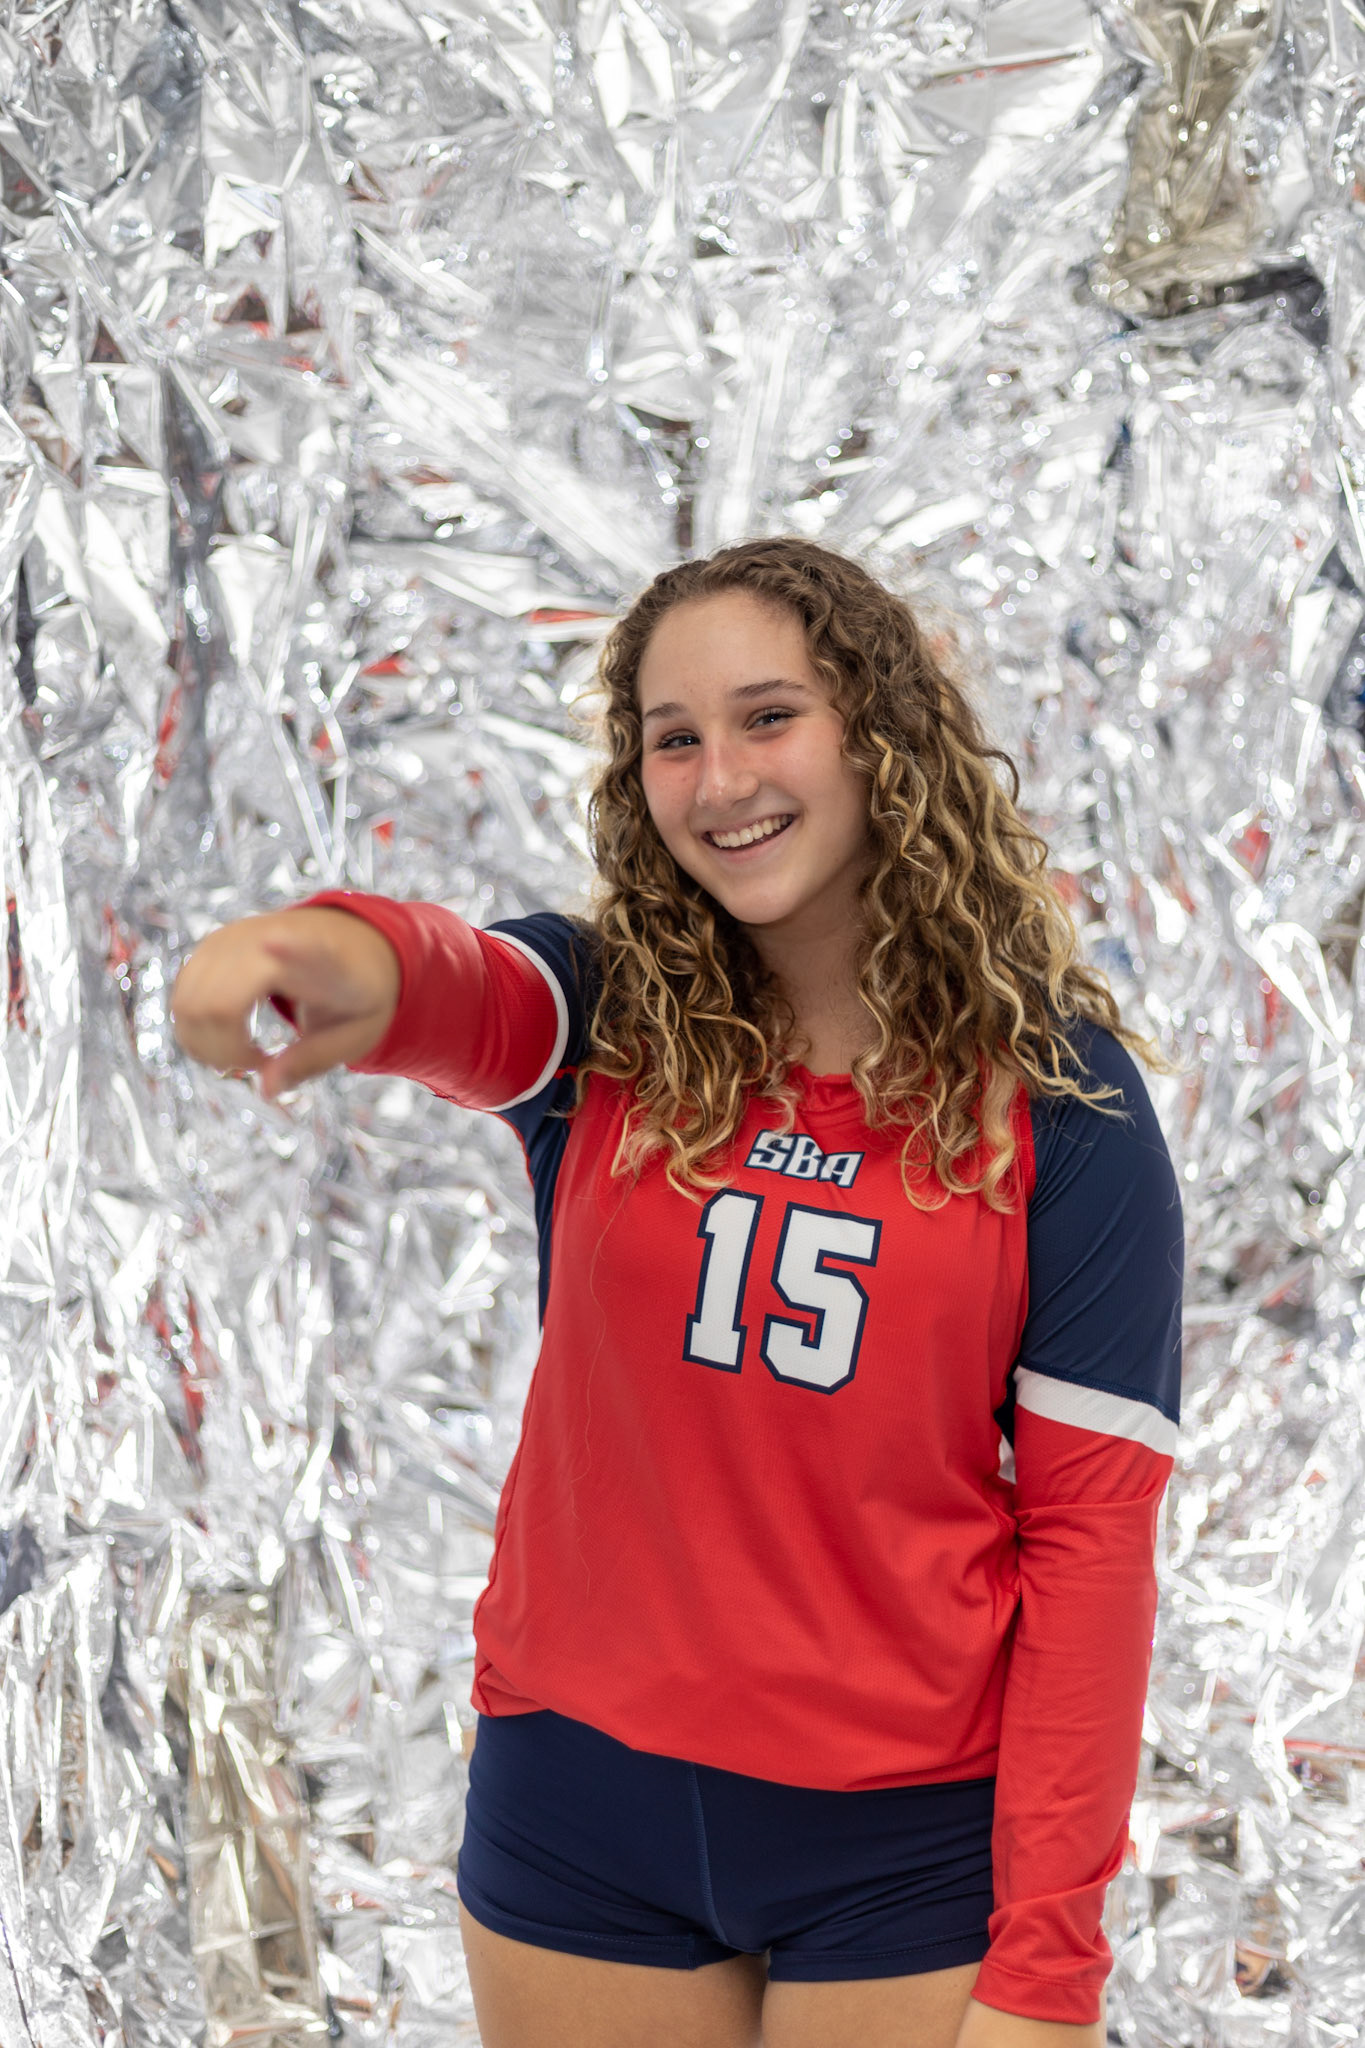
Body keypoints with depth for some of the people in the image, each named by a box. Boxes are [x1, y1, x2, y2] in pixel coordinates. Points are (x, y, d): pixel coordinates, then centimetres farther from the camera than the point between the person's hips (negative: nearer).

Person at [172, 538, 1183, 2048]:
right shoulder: (614, 1023, -1)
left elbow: (1090, 1530, -7)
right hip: (583, 1806, 2)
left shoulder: (1053, 1096, -5)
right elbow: (464, 994, -25)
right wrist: (343, 960, -50)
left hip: (910, 1836, -2)